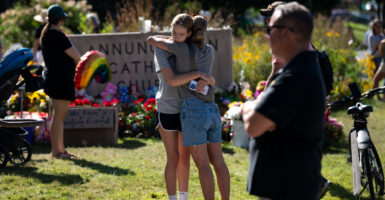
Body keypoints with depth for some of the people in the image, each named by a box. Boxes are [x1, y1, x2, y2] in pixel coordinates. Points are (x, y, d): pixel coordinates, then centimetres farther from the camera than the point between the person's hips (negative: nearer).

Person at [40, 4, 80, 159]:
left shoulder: (46, 34, 13)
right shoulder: (58, 36, -17)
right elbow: (76, 56, -14)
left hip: (52, 76, 10)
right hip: (61, 78, -10)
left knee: (59, 116, 15)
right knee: (58, 116, -7)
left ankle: (60, 149, 21)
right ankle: (55, 151, -6)